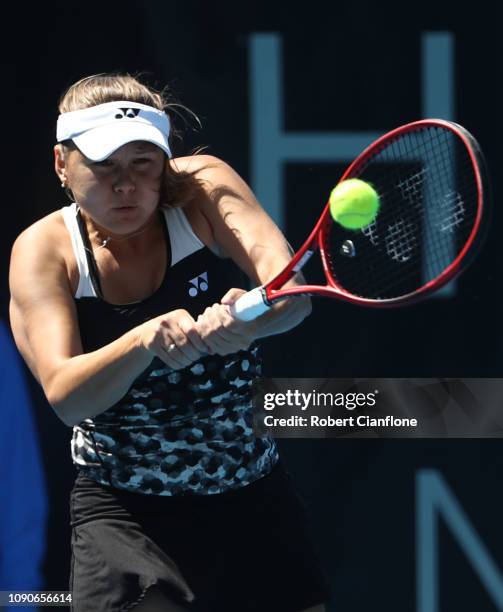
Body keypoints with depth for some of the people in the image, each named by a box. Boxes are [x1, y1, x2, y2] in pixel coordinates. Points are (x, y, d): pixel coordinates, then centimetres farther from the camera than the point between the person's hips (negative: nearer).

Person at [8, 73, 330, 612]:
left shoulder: (203, 190, -8)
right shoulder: (42, 251, -10)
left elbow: (292, 292, -23)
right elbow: (65, 396, -22)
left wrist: (249, 320, -46)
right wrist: (147, 340, -40)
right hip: (122, 509, -2)